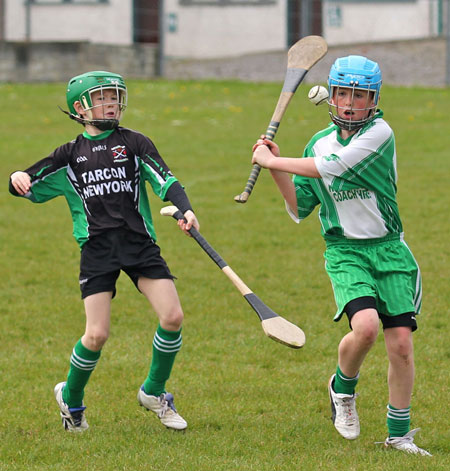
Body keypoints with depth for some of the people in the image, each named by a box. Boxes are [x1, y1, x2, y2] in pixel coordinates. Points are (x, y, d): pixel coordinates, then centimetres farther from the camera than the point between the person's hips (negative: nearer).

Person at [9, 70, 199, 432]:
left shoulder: (134, 142, 8)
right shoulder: (71, 154, 11)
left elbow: (166, 181, 0)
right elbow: (31, 187, 16)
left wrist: (185, 210, -19)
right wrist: (18, 180, -8)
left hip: (139, 242, 1)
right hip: (97, 249, -1)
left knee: (173, 317, -13)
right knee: (97, 334, -11)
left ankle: (154, 393, 11)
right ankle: (71, 398, 17)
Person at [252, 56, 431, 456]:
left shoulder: (380, 133, -8)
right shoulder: (319, 143, 8)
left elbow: (332, 167, -19)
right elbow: (300, 209, 13)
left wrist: (273, 161, -10)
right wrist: (277, 170, 0)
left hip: (389, 249, -1)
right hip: (345, 252, 1)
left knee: (400, 342, -6)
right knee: (365, 325, -25)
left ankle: (399, 434, 10)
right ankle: (343, 387, 6)